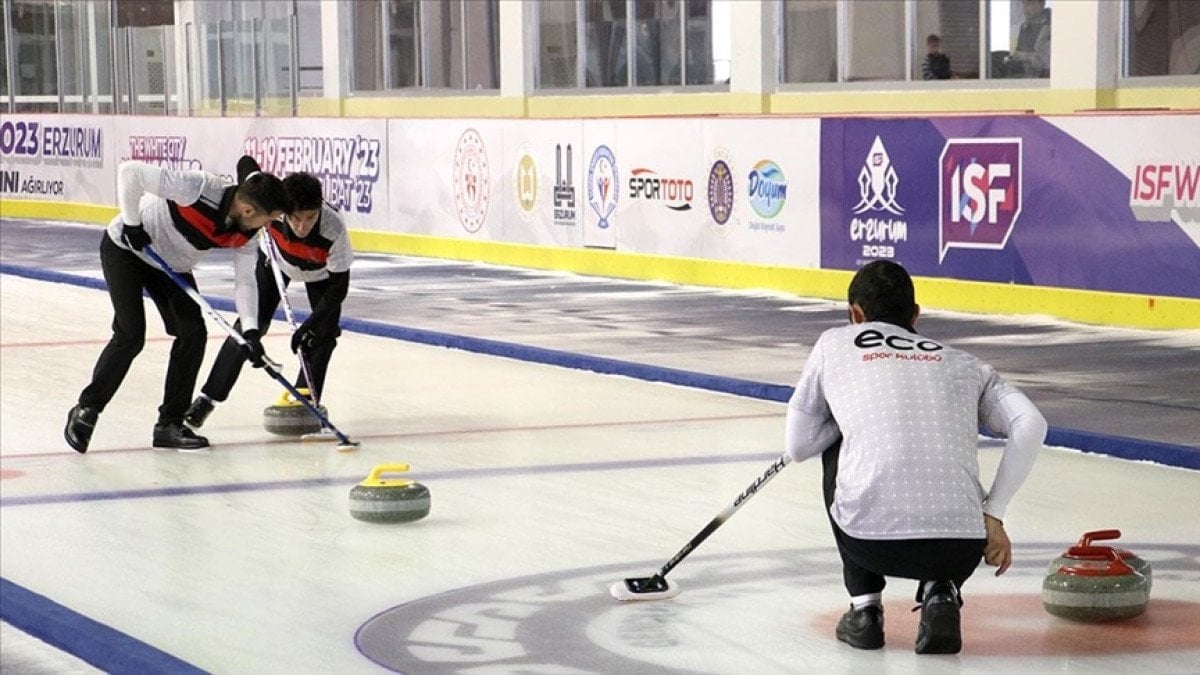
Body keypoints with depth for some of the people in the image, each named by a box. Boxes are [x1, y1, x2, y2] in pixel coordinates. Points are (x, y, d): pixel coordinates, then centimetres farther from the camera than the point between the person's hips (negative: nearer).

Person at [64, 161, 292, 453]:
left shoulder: (246, 234, -15)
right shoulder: (198, 188, -37)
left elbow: (245, 280, -6)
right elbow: (130, 171, -37)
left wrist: (251, 330, -19)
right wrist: (132, 224, -28)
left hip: (171, 264, 7)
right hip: (126, 248, -7)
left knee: (193, 333, -4)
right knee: (130, 336, -14)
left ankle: (170, 424, 6)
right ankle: (86, 411, 3)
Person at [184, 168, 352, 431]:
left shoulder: (334, 229, -44)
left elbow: (338, 287, -34)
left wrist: (310, 325, -40)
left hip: (320, 271, -1)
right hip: (277, 260, 1)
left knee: (324, 331, -14)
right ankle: (209, 396, 0)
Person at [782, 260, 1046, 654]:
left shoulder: (835, 343, 20)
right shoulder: (961, 362, 24)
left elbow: (798, 446, 21)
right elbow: (1030, 424, 8)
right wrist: (992, 517, 9)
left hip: (872, 540, -1)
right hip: (960, 548, 1)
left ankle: (864, 607, 23)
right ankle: (940, 595, 8)